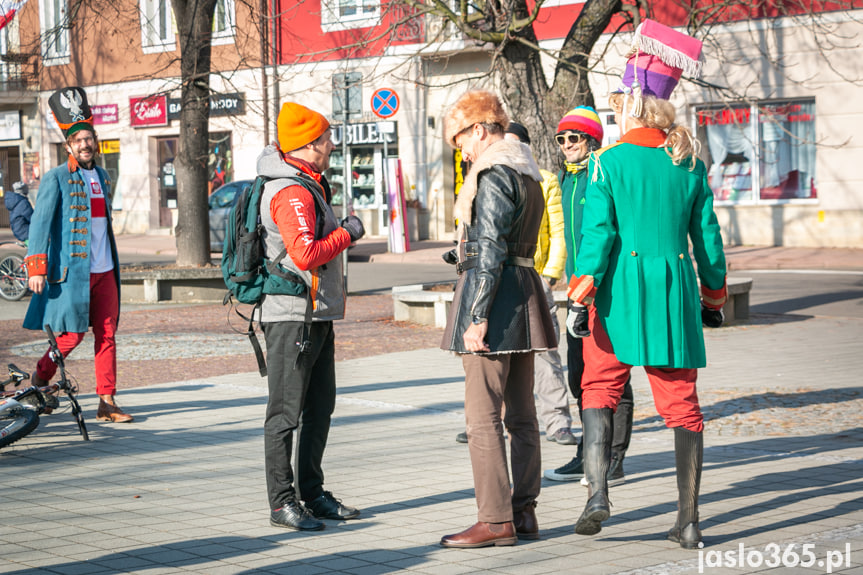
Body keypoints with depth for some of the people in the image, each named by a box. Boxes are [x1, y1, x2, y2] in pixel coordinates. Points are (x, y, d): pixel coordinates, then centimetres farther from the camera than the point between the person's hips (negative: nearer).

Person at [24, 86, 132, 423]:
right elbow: (40, 222, -11)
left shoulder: (101, 176, 15)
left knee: (107, 335, 3)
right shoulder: (56, 179, -5)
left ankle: (107, 402, 6)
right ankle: (38, 382, 18)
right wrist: (36, 267, -19)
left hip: (104, 270, 6)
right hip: (72, 271, -6)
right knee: (72, 335, -6)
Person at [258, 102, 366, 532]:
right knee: (286, 412, -4)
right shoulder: (292, 193, -18)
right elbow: (306, 254, -28)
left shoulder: (308, 185, 16)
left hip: (317, 315, 10)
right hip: (293, 315, -10)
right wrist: (348, 233, -15)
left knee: (319, 408, 13)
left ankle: (312, 494, 21)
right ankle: (282, 503, 0)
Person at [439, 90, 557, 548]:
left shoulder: (492, 174, -13)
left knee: (482, 415, -7)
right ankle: (524, 512, 16)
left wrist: (477, 316, -19)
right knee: (521, 413, 12)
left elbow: (490, 252, -19)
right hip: (525, 289, 10)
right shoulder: (526, 171, 16)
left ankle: (496, 521, -6)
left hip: (494, 290, -10)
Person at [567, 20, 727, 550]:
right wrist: (714, 290, 19)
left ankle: (598, 492, -5)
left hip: (622, 287, -3)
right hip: (675, 289, 3)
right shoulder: (690, 163, 5)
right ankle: (689, 520, 6)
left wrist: (585, 286, -9)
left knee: (600, 390, 12)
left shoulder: (609, 161, -5)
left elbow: (599, 231, -11)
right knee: (681, 402, 6)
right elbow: (707, 234, 9)